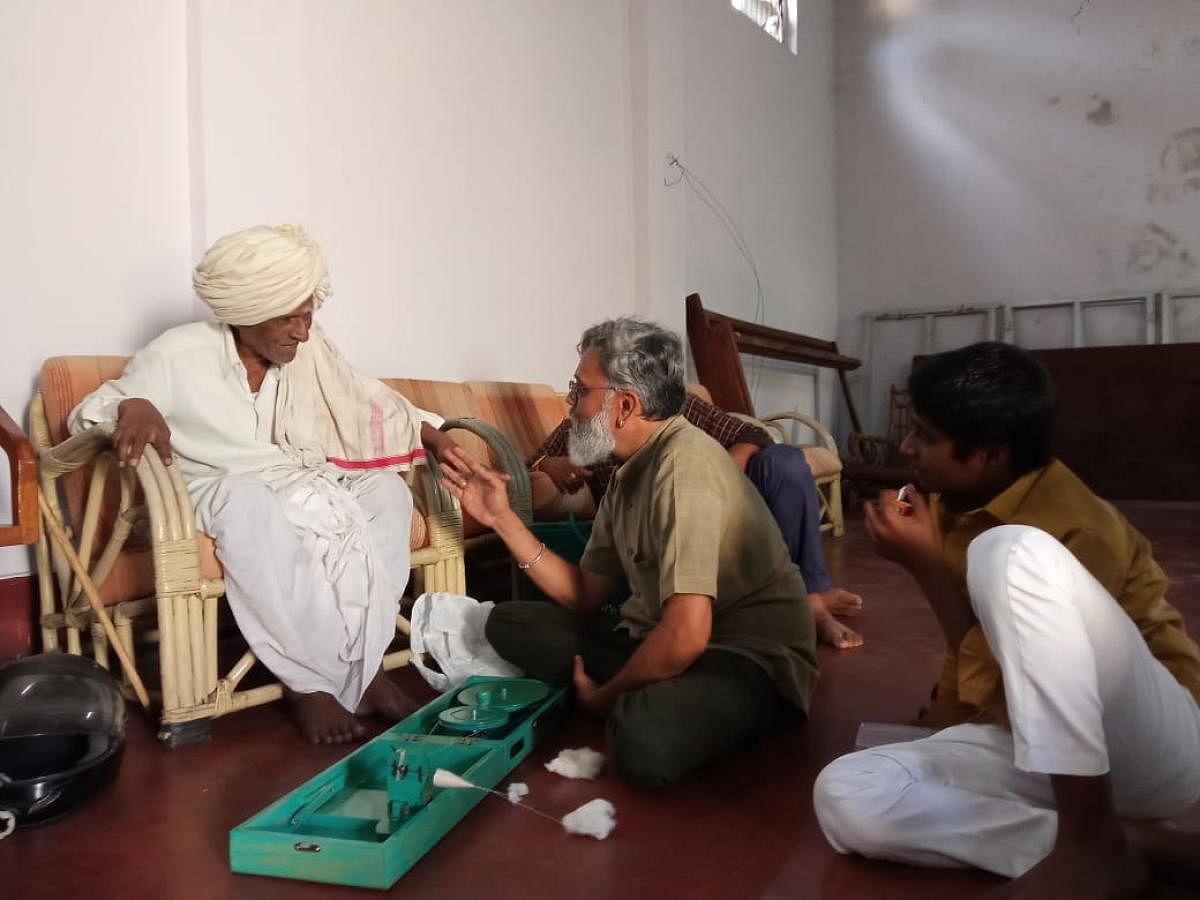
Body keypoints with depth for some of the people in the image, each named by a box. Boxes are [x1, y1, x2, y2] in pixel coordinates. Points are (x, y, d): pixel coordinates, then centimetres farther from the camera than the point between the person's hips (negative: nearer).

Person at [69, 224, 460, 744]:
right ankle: (310, 682, -29)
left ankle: (367, 664, -20)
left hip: (297, 482, 5)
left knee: (387, 490, -23)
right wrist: (134, 406, -31)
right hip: (217, 492, -4)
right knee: (250, 504, -41)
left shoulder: (311, 350, 2)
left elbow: (371, 405, 11)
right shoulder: (179, 354, -11)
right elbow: (87, 414, -7)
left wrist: (431, 434, -3)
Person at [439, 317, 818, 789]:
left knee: (645, 738, -40)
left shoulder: (684, 462, -23)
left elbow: (685, 636, -30)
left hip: (751, 656, -9)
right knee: (510, 622, 5)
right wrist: (503, 519, 5)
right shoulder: (629, 472, 7)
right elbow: (586, 595, 11)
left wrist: (606, 696, -12)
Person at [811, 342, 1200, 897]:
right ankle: (1125, 840, -15)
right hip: (1037, 749, 7)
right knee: (846, 797, -20)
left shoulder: (1073, 528, -20)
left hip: (1153, 750, -7)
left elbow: (994, 683, -19)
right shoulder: (954, 503, 4)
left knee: (1008, 553, -33)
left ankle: (1092, 841, -27)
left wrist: (923, 564, -17)